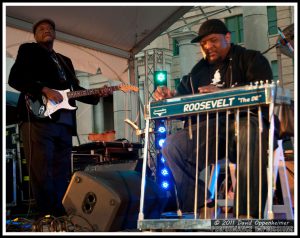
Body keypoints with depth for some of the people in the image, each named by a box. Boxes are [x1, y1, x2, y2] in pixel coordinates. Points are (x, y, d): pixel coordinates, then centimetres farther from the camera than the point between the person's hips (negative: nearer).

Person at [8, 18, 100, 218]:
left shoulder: (65, 61, 31)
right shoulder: (28, 50, 13)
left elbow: (75, 89, 25)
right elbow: (15, 78, -2)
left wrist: (96, 95, 6)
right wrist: (44, 90, -12)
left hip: (64, 123, 7)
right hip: (38, 117, -6)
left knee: (62, 175, 3)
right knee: (42, 173, -12)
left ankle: (60, 215, 5)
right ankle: (47, 217, -12)